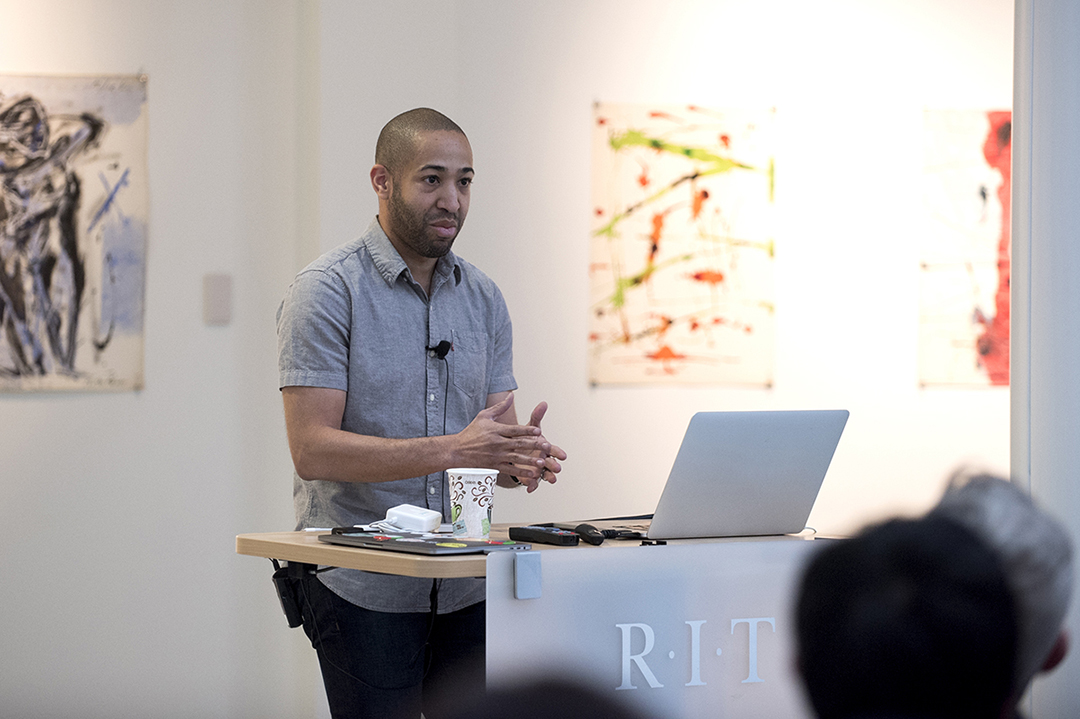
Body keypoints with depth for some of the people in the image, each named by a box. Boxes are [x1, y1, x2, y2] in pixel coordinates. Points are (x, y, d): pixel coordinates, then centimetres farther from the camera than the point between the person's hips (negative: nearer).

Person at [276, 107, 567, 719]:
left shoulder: (484, 298, 11)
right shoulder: (328, 291, -8)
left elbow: (492, 443, 11)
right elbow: (313, 449, -17)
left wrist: (518, 460, -14)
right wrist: (452, 449, -25)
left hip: (466, 591, 5)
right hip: (362, 590, -5)